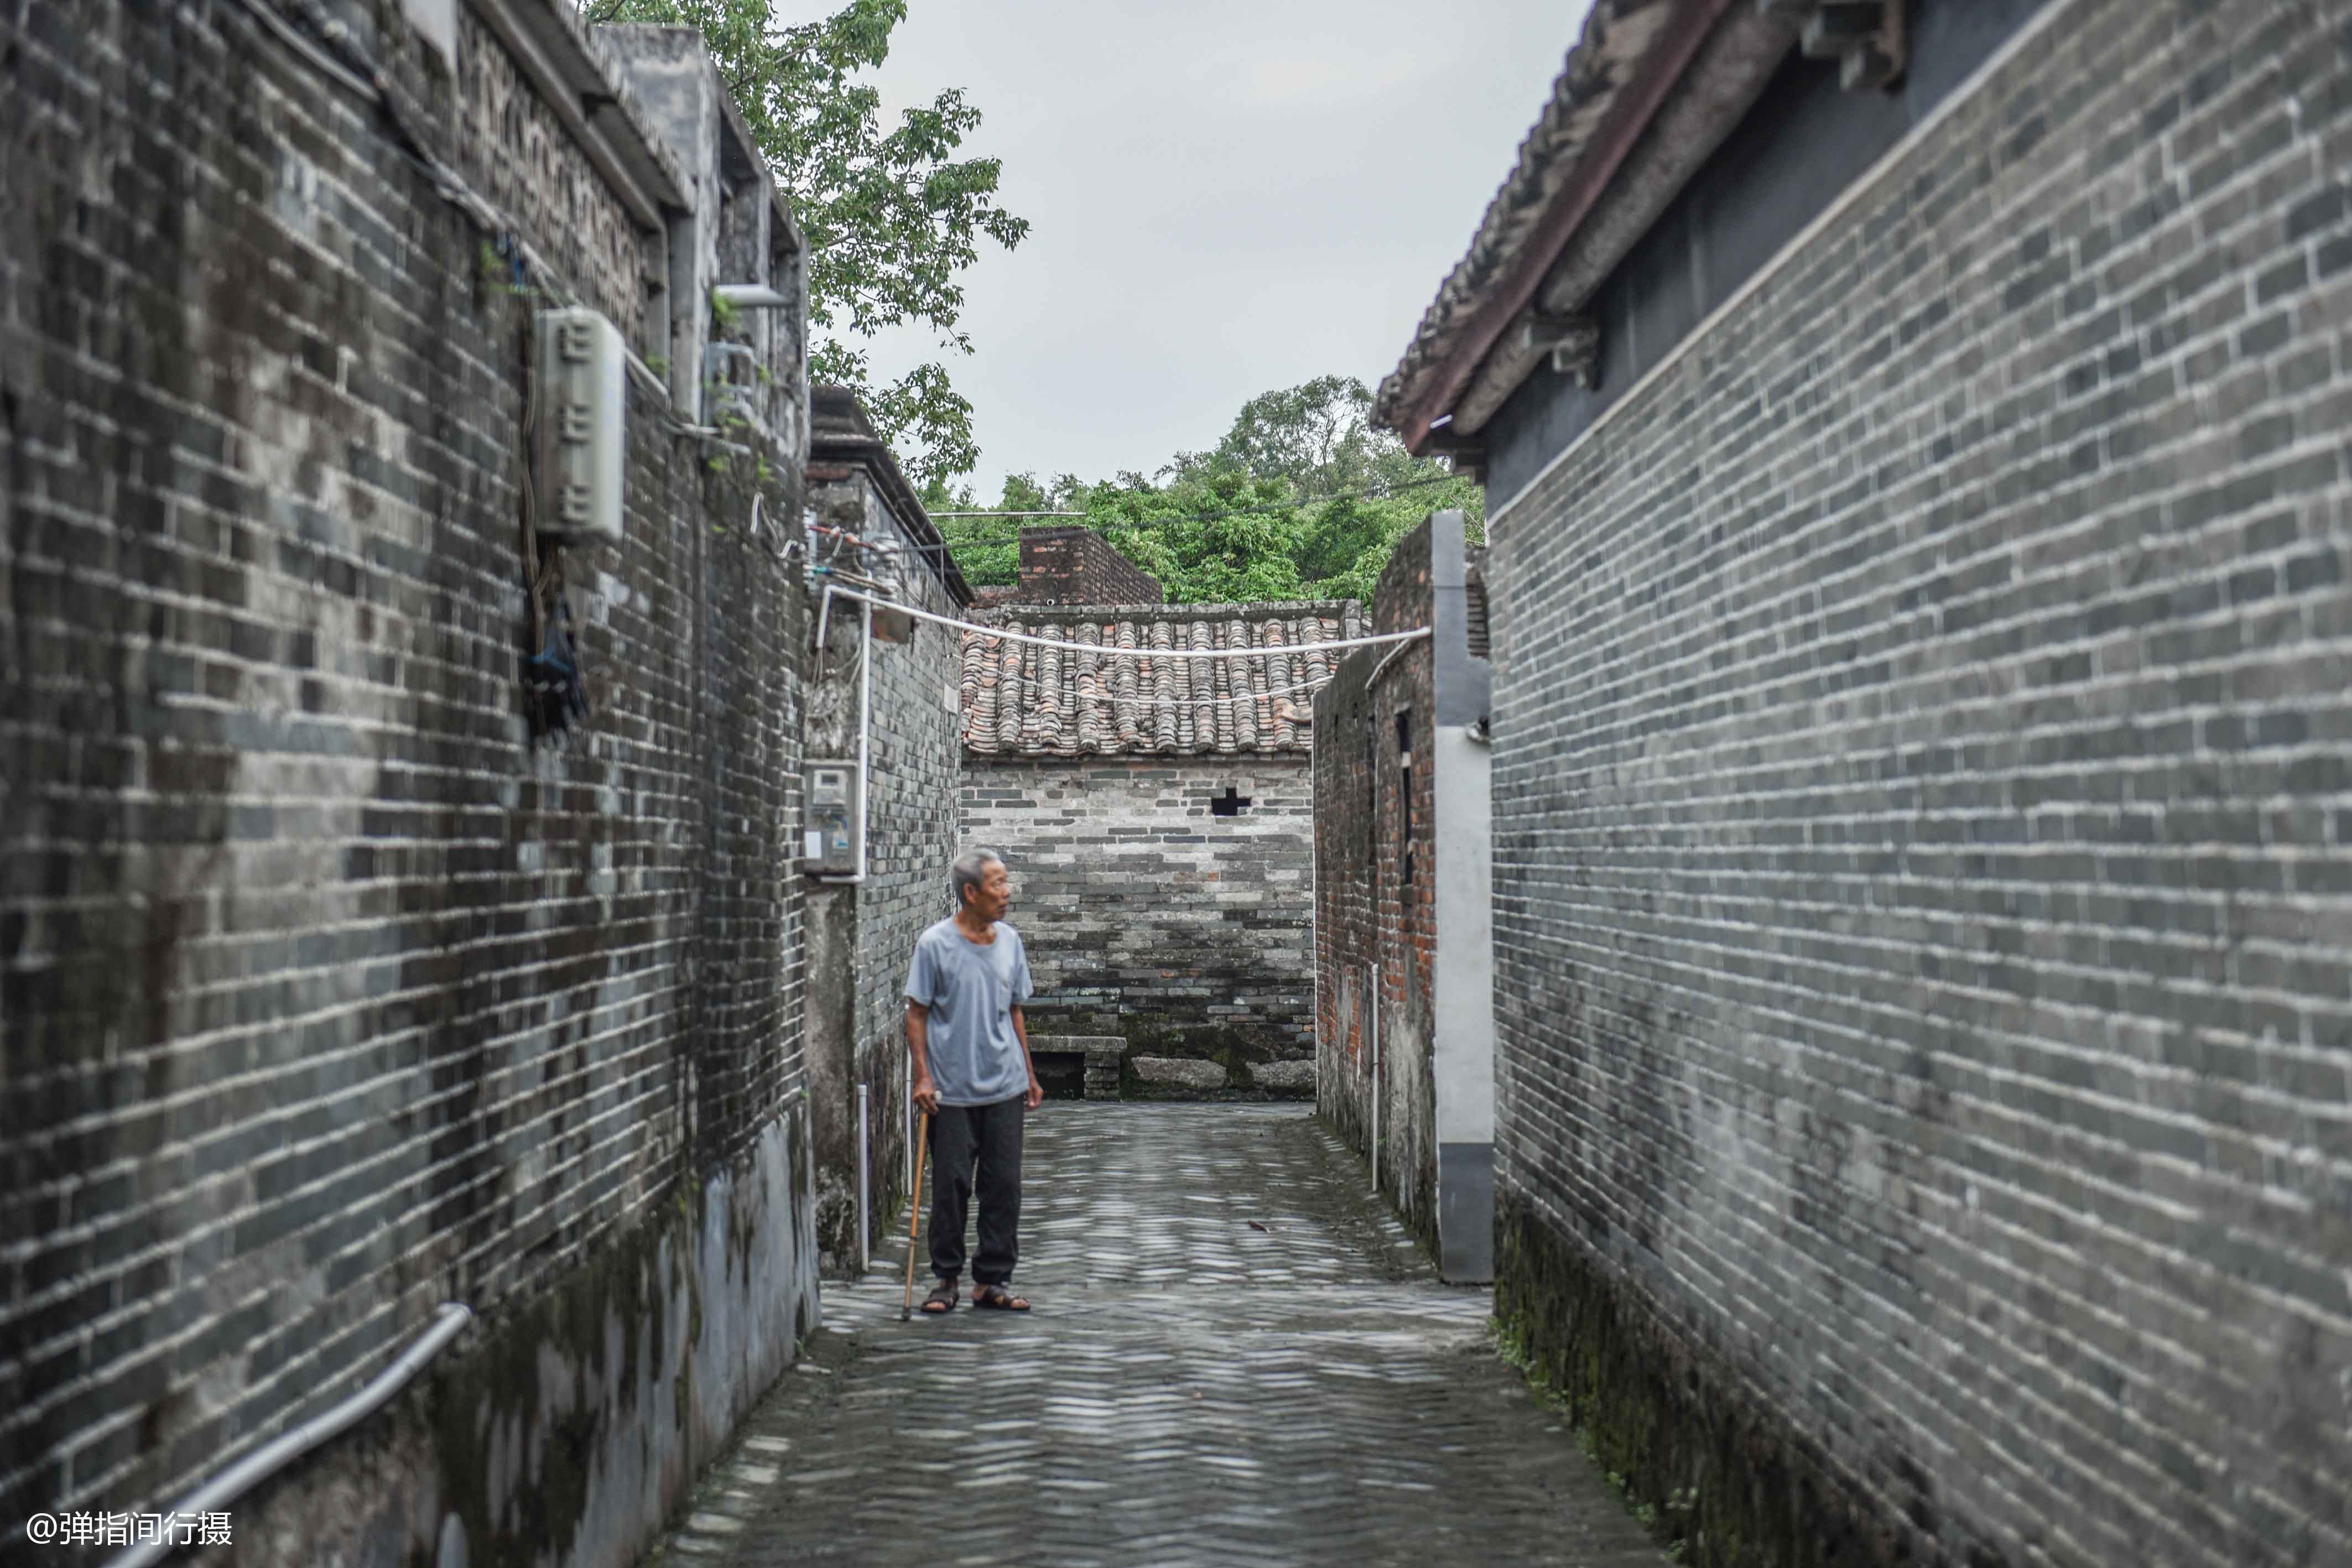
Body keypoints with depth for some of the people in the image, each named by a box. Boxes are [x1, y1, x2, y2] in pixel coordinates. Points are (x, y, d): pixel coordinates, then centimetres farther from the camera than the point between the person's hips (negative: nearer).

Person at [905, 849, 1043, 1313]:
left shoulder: (1010, 941, 7)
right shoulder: (935, 944, -7)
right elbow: (916, 1014, -4)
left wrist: (1030, 1075, 17)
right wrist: (923, 1077, -10)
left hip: (1005, 1087, 4)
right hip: (952, 1091, -4)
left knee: (1004, 1186, 5)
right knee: (951, 1186, 2)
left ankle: (993, 1280, 14)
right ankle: (946, 1278, 17)